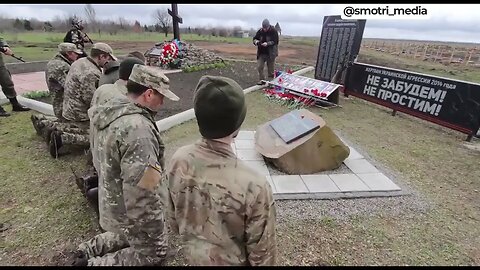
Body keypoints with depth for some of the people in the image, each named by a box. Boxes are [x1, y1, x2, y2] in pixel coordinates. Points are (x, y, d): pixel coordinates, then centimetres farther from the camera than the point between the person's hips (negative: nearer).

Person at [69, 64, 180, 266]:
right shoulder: (137, 128, -34)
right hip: (130, 209, -9)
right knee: (153, 253, 15)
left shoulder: (113, 110, -2)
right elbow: (140, 188, -32)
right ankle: (94, 263, 14)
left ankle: (88, 250, 31)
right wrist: (152, 226, -19)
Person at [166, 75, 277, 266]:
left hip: (192, 256, 3)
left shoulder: (179, 160, -22)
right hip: (230, 262, -3)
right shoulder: (254, 186, -38)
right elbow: (261, 251, -21)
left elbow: (172, 217, -4)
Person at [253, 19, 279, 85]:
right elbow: (254, 38, 9)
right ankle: (262, 80, 13)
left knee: (271, 68, 5)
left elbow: (275, 41, -15)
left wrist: (267, 44, -30)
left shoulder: (274, 31, -9)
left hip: (271, 53, -3)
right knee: (259, 66, -2)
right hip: (261, 53, 4)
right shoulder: (260, 31, 2)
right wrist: (256, 41, -16)